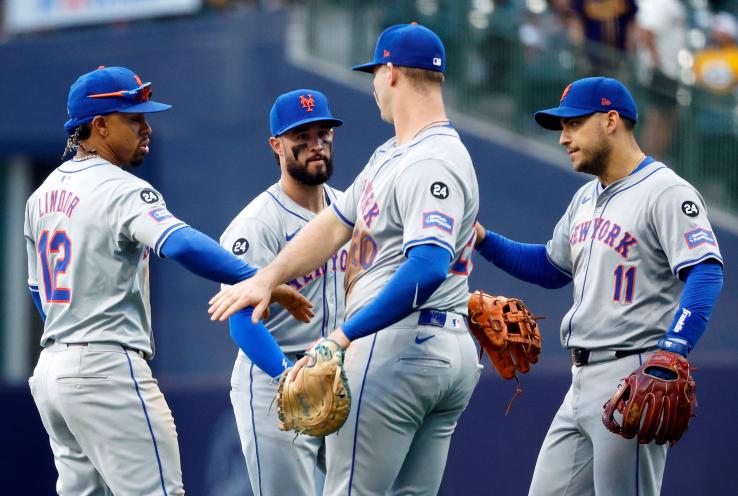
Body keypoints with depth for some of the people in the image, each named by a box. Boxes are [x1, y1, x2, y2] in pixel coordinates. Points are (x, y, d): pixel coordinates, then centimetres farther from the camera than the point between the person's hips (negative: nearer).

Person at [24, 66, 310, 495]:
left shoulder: (44, 193, 15)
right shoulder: (120, 189, -13)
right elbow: (181, 245, -30)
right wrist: (260, 282, -34)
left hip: (50, 368, 9)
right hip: (108, 369, -9)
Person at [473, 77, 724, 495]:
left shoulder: (666, 193, -11)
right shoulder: (586, 199, 19)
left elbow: (706, 273, -21)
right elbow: (552, 268, 32)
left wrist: (671, 356, -32)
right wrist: (483, 240, 18)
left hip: (633, 379, -10)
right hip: (584, 382, 10)